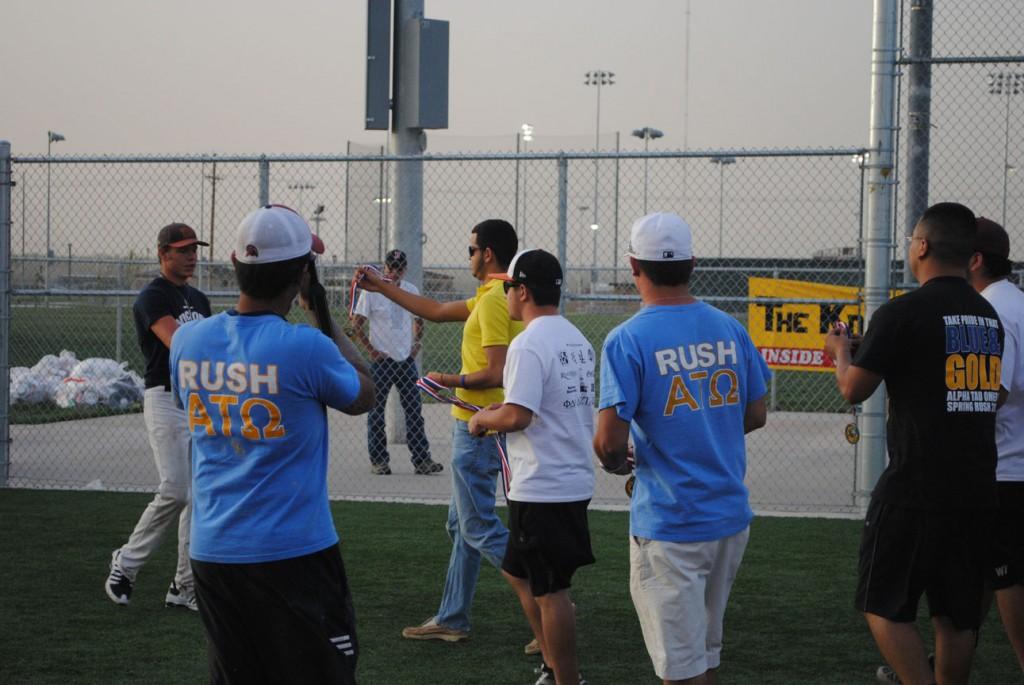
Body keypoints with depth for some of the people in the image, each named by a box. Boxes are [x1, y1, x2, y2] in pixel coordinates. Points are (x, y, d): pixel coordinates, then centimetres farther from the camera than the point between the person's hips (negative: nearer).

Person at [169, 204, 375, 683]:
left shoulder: (187, 341, -1)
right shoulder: (305, 347, -16)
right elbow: (362, 397, 4)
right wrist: (320, 313, 9)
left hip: (211, 553, 5)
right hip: (294, 554, -5)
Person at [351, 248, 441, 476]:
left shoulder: (411, 291, 8)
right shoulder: (371, 291, -6)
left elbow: (418, 320, 21)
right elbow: (356, 324, -4)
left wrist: (416, 345, 9)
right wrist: (371, 350, -9)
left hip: (406, 360, 4)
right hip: (381, 360, -4)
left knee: (414, 410, 2)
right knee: (376, 411, 0)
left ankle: (421, 460, 4)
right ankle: (378, 460, 7)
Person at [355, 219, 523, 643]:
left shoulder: (494, 301, -18)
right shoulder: (495, 297, 14)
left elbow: (495, 374, -25)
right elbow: (435, 311, 25)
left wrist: (450, 381, -11)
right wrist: (382, 288, 28)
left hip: (478, 428, -10)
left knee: (479, 527, -6)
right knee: (461, 526, 15)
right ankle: (451, 620, 21)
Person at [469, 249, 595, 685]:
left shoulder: (529, 345, -18)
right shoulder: (577, 339, 12)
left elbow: (516, 417, -24)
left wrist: (484, 419, -5)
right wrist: (505, 409, 17)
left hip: (542, 490, -10)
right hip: (575, 481, 10)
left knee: (550, 591, -1)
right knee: (517, 573, 21)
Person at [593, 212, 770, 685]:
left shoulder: (628, 340, -14)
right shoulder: (730, 329, 3)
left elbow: (609, 440, -19)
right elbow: (755, 415, 12)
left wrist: (616, 462, 3)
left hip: (669, 526, -6)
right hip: (731, 518, 6)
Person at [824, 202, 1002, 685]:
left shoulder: (902, 314, -12)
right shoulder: (989, 317, 10)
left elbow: (853, 390, -5)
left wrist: (841, 351, 18)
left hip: (915, 489, -6)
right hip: (977, 490, 6)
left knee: (884, 608, 4)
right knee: (956, 616, 12)